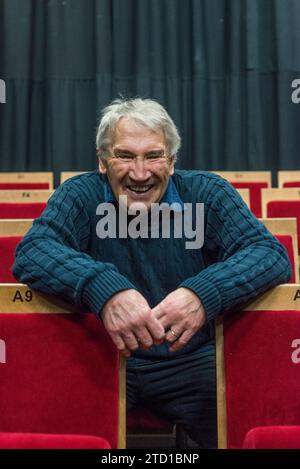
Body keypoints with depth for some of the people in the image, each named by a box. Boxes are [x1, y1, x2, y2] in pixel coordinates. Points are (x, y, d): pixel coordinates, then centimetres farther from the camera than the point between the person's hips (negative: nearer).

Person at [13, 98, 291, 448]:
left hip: (191, 362, 1)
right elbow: (30, 253, -19)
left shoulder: (207, 194, -1)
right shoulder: (79, 197, -2)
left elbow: (272, 254, -14)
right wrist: (104, 288, -39)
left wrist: (205, 292, -35)